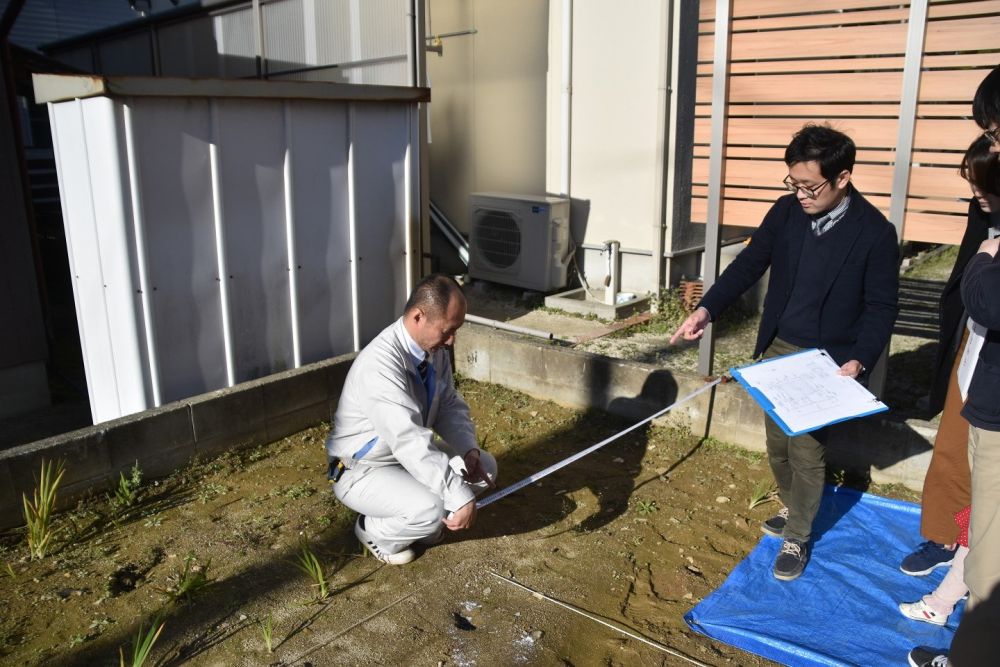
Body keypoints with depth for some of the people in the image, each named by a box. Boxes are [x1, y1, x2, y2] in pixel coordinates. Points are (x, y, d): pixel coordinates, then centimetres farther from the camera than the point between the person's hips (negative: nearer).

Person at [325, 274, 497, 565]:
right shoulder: (381, 364, -35)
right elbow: (411, 442, -39)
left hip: (410, 455, 8)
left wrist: (469, 451, -16)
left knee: (485, 467, 0)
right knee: (431, 511, -29)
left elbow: (450, 406, 2)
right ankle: (374, 531, 2)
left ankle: (421, 521, 15)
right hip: (363, 472, -8)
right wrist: (461, 498, -38)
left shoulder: (434, 348, -9)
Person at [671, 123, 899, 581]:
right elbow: (749, 264, 1)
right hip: (777, 348, 5)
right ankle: (794, 510, 41)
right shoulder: (786, 212, -3)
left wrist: (858, 361, -23)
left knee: (807, 451, 1)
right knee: (778, 444, 16)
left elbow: (881, 308, -10)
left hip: (827, 360, -4)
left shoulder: (875, 232, -14)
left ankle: (797, 538, 22)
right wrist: (707, 309, -12)